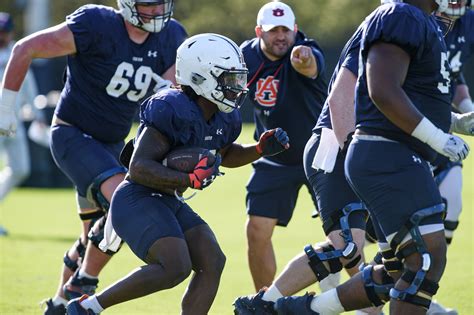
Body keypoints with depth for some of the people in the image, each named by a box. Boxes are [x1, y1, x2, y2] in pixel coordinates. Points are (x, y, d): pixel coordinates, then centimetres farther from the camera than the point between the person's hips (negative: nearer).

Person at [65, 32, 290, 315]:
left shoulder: (224, 118, 4)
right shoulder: (171, 110, -24)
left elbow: (225, 155, 27)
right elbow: (139, 167, -27)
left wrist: (261, 150, 9)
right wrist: (190, 180, -35)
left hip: (170, 203, 10)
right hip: (136, 199, -10)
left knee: (212, 262, -4)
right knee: (176, 267, -24)